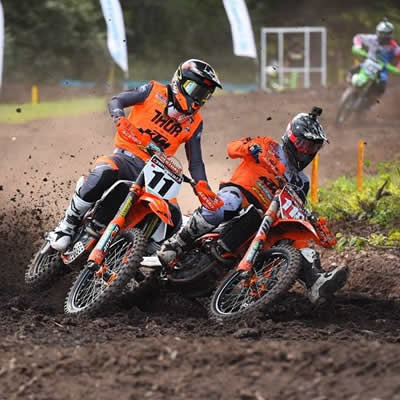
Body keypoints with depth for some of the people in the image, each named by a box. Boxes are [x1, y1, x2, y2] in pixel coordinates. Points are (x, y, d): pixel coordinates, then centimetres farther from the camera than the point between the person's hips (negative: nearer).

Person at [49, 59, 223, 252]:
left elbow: (195, 162, 12)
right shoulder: (154, 91, 3)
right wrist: (121, 120, -23)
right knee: (102, 175, -37)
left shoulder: (194, 122, 12)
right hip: (126, 156, -4)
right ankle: (67, 225, -22)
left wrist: (204, 189, -7)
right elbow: (115, 101, 0)